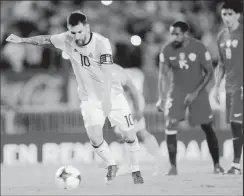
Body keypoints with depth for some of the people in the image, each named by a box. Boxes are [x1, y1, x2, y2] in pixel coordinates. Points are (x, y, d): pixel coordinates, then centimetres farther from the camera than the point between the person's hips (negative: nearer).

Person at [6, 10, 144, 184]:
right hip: (89, 98, 3)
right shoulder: (67, 40, -12)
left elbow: (106, 73, -31)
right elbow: (46, 40, 8)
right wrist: (21, 40, 5)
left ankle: (136, 171, 20)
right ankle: (111, 165, 15)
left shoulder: (101, 43, -24)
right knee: (95, 137, -13)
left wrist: (106, 99, -40)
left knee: (129, 134, -2)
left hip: (112, 94, -3)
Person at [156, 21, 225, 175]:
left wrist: (196, 92, -16)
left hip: (197, 92, -1)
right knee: (170, 126, -16)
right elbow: (163, 75, -2)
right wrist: (161, 99, -10)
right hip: (177, 92, 1)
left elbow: (209, 72, -9)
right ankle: (173, 167, -8)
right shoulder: (167, 50, -10)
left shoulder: (199, 48, -14)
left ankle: (217, 164, 19)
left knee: (208, 128, 3)